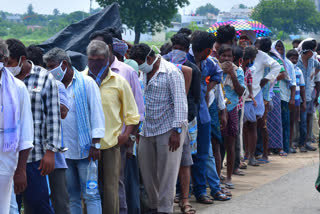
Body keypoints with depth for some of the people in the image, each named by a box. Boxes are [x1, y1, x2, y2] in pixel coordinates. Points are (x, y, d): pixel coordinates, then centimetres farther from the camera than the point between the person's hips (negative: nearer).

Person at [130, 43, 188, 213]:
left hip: (168, 128, -7)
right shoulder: (144, 73, 11)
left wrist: (177, 130, -19)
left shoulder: (171, 72, -11)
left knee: (166, 172, -3)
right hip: (148, 129, 7)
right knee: (146, 170, 11)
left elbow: (180, 103, -14)